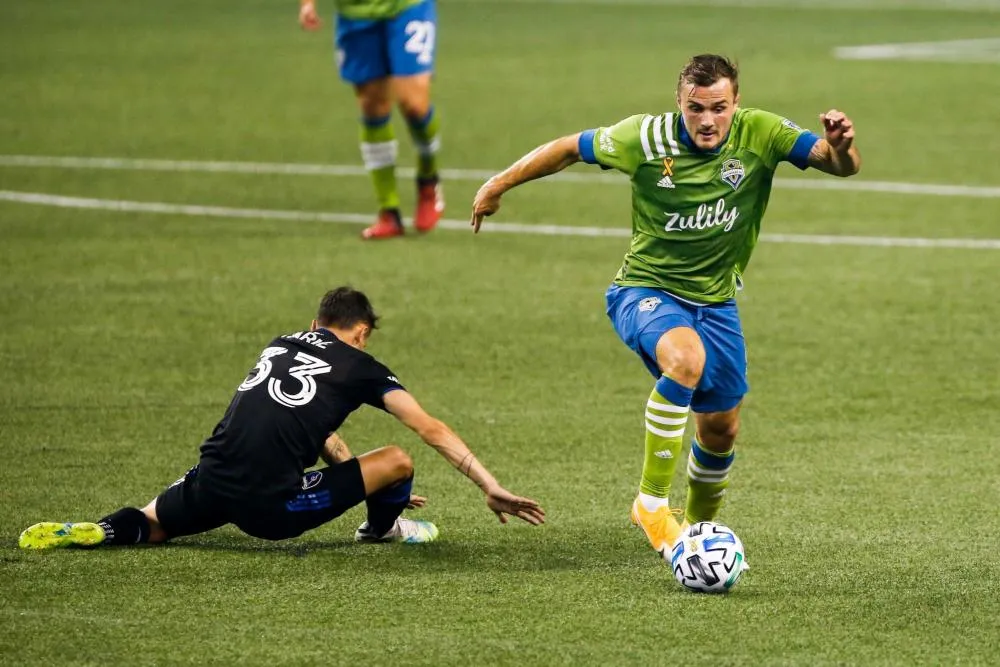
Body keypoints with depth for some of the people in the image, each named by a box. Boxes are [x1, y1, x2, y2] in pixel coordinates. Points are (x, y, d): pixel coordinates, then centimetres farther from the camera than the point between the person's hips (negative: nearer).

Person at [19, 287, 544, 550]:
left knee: (148, 527, 32)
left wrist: (369, 484, 42)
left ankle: (95, 533, 1)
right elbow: (433, 431, 7)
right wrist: (492, 489, 9)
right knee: (397, 461, 6)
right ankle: (382, 528, 36)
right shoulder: (359, 368, 9)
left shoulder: (280, 346, 25)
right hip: (269, 507, -5)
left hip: (209, 485, 5)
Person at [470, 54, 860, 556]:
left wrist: (842, 146, -40)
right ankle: (652, 503, -26)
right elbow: (569, 149, -2)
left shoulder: (760, 135, -13)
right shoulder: (646, 138, -16)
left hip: (715, 301, 4)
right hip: (645, 289, -4)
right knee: (686, 357, -36)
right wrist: (498, 185, 3)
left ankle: (699, 525, 43)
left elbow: (844, 166, -17)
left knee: (721, 428, 12)